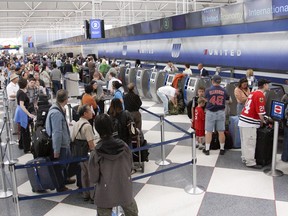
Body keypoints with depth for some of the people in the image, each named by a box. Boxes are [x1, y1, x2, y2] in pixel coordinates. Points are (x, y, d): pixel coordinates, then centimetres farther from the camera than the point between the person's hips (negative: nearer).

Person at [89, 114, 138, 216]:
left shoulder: (96, 154, -21)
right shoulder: (124, 146, -15)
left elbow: (93, 179, -11)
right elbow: (130, 167, -1)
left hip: (106, 195, -2)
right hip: (125, 191, 2)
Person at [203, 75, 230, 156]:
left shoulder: (208, 90, -8)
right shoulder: (224, 91, -2)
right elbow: (228, 99, 10)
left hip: (210, 113, -2)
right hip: (221, 112, 2)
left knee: (208, 132, 6)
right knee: (221, 132, 9)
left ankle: (207, 149, 11)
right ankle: (222, 149, 18)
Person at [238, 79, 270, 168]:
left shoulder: (253, 93, 15)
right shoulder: (260, 95, -12)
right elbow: (260, 111, -16)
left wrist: (261, 119, 20)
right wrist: (262, 121, 0)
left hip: (243, 120, 9)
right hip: (250, 122, -9)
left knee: (245, 141, 15)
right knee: (250, 143, -3)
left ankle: (245, 158, 25)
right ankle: (250, 162, 2)